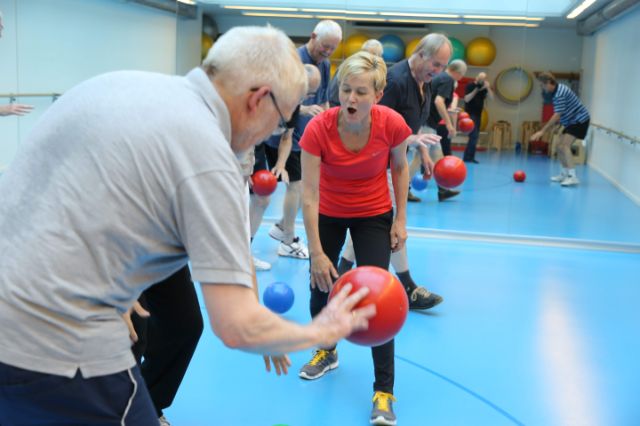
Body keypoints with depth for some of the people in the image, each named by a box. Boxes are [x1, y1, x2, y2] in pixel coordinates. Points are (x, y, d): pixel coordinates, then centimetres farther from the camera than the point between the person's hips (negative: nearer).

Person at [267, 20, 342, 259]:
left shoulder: (325, 64, 7)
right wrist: (305, 109, -39)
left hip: (307, 135, 8)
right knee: (297, 184, -4)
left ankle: (281, 228, 29)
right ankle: (289, 242, 10)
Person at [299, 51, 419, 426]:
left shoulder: (392, 124, -25)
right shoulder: (319, 128, -29)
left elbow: (400, 168, -3)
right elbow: (309, 195, -26)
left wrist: (401, 219, -5)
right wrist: (317, 253, -27)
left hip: (374, 215, -1)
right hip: (329, 215, 1)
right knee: (320, 288, 11)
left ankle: (384, 393, 5)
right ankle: (327, 352, 42)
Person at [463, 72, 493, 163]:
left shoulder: (484, 87, 8)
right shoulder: (470, 85, -8)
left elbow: (491, 97, -3)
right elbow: (466, 99, -16)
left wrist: (488, 88, -17)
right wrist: (476, 90, -20)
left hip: (478, 114, 7)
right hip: (470, 114, -6)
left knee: (475, 136, 5)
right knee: (473, 135, -14)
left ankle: (470, 157, 9)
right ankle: (467, 157, -10)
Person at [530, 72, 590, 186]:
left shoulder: (560, 93, -24)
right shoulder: (556, 91, 6)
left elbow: (557, 116, -28)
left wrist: (542, 131, -28)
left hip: (580, 120, -10)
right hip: (572, 121, 10)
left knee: (564, 146, -21)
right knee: (560, 146, 12)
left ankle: (573, 177, -25)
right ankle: (564, 174, 24)